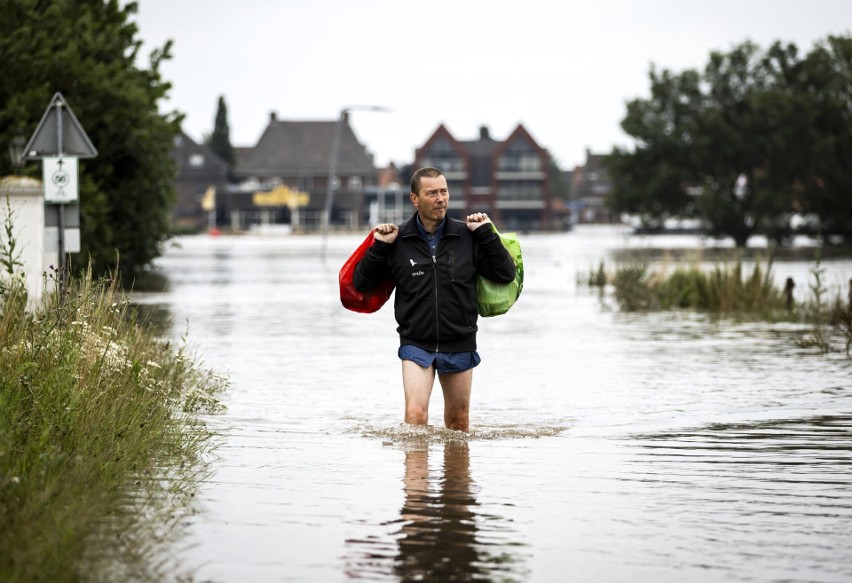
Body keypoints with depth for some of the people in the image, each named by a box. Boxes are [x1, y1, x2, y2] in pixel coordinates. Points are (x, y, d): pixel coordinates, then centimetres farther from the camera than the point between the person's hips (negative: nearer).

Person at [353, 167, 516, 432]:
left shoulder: (467, 236, -1)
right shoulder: (398, 240, -3)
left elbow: (506, 274, -1)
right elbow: (361, 283, 2)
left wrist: (486, 233, -7)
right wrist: (379, 248, -11)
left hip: (460, 345, 2)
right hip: (416, 343, -2)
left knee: (458, 424, 14)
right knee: (415, 415, -20)